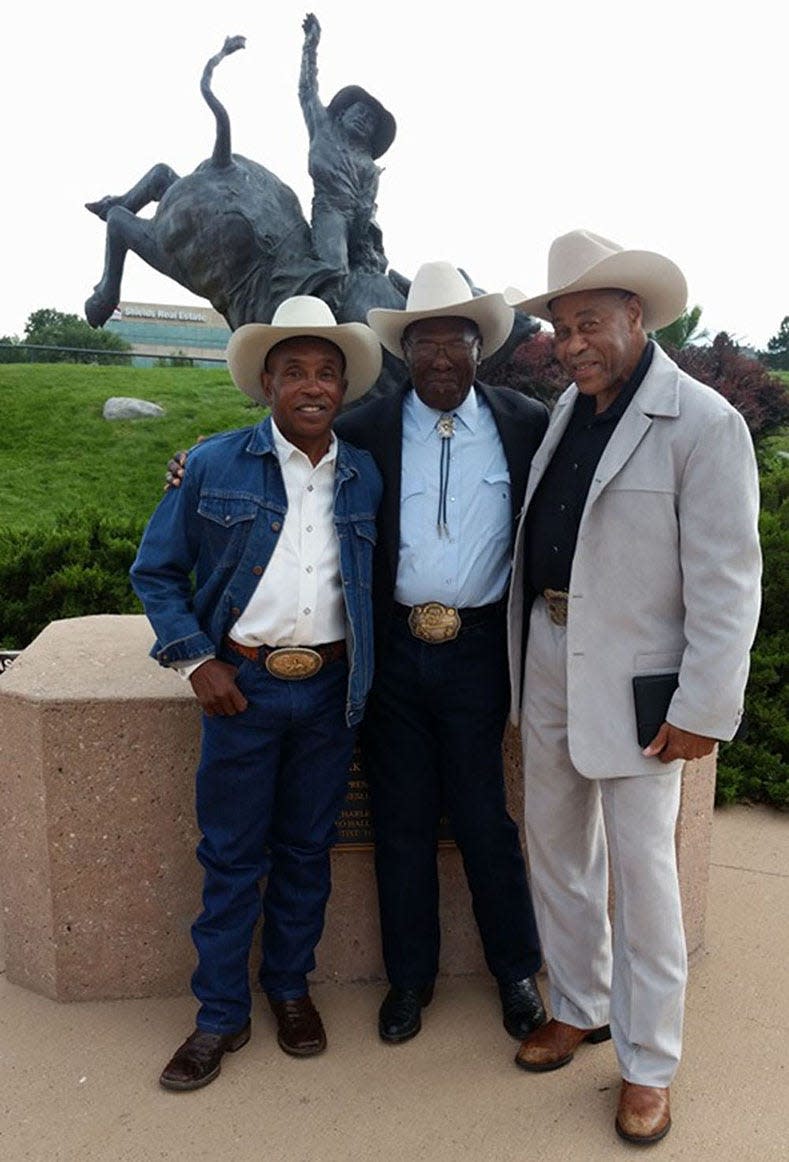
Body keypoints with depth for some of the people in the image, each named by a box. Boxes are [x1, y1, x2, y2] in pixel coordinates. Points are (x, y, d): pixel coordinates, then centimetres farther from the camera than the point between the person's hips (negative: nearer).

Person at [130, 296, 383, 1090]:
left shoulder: (366, 479, 3)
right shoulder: (214, 466, -4)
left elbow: (379, 582, 11)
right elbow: (156, 571, 1)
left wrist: (367, 669, 0)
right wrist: (196, 661, -6)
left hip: (331, 689, 2)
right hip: (242, 685, -2)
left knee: (306, 849, 15)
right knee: (231, 854, 8)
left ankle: (290, 987, 35)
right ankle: (220, 1015, 26)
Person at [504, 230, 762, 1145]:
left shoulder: (704, 424, -13)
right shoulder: (567, 409, 8)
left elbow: (726, 582, -15)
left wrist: (703, 710, -16)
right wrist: (525, 650, 10)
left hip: (635, 683, -7)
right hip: (548, 665, 7)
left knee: (641, 870, 6)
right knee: (554, 849, 18)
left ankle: (646, 1062, 27)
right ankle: (579, 1008, 40)